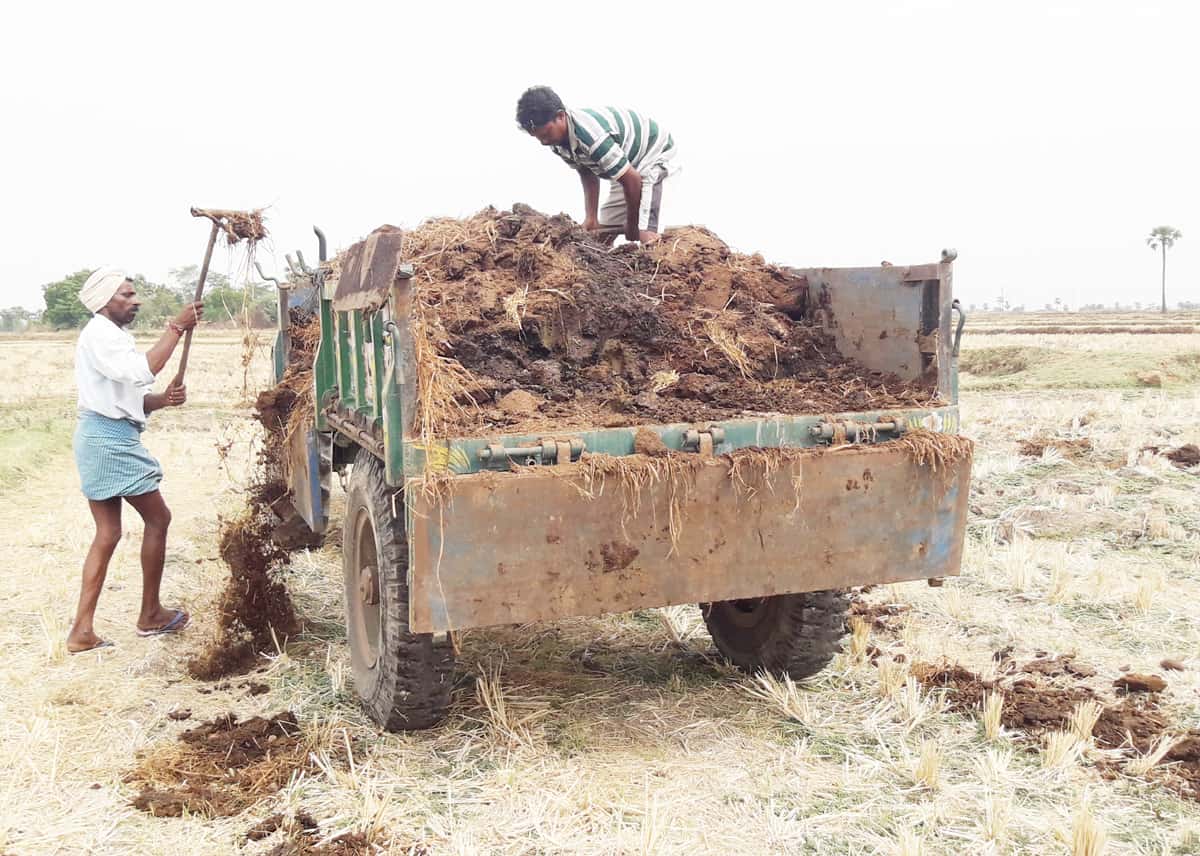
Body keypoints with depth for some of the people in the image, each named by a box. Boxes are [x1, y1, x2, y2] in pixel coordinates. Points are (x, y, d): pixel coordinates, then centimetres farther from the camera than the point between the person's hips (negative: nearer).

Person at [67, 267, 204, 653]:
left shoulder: (112, 337, 21)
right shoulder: (100, 334, -12)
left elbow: (131, 399, 19)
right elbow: (143, 371, -29)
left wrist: (164, 398, -2)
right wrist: (176, 327, -24)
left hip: (103, 438, 10)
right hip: (109, 439, -10)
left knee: (107, 534, 9)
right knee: (158, 518, 1)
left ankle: (82, 630, 9)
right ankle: (150, 614, 12)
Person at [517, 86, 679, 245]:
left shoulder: (591, 134, -37)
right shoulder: (559, 142, -11)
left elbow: (632, 179, -32)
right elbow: (588, 177, 4)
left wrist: (632, 227, -17)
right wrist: (591, 218, -7)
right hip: (627, 161, 9)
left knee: (644, 233, -23)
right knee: (602, 233, 6)